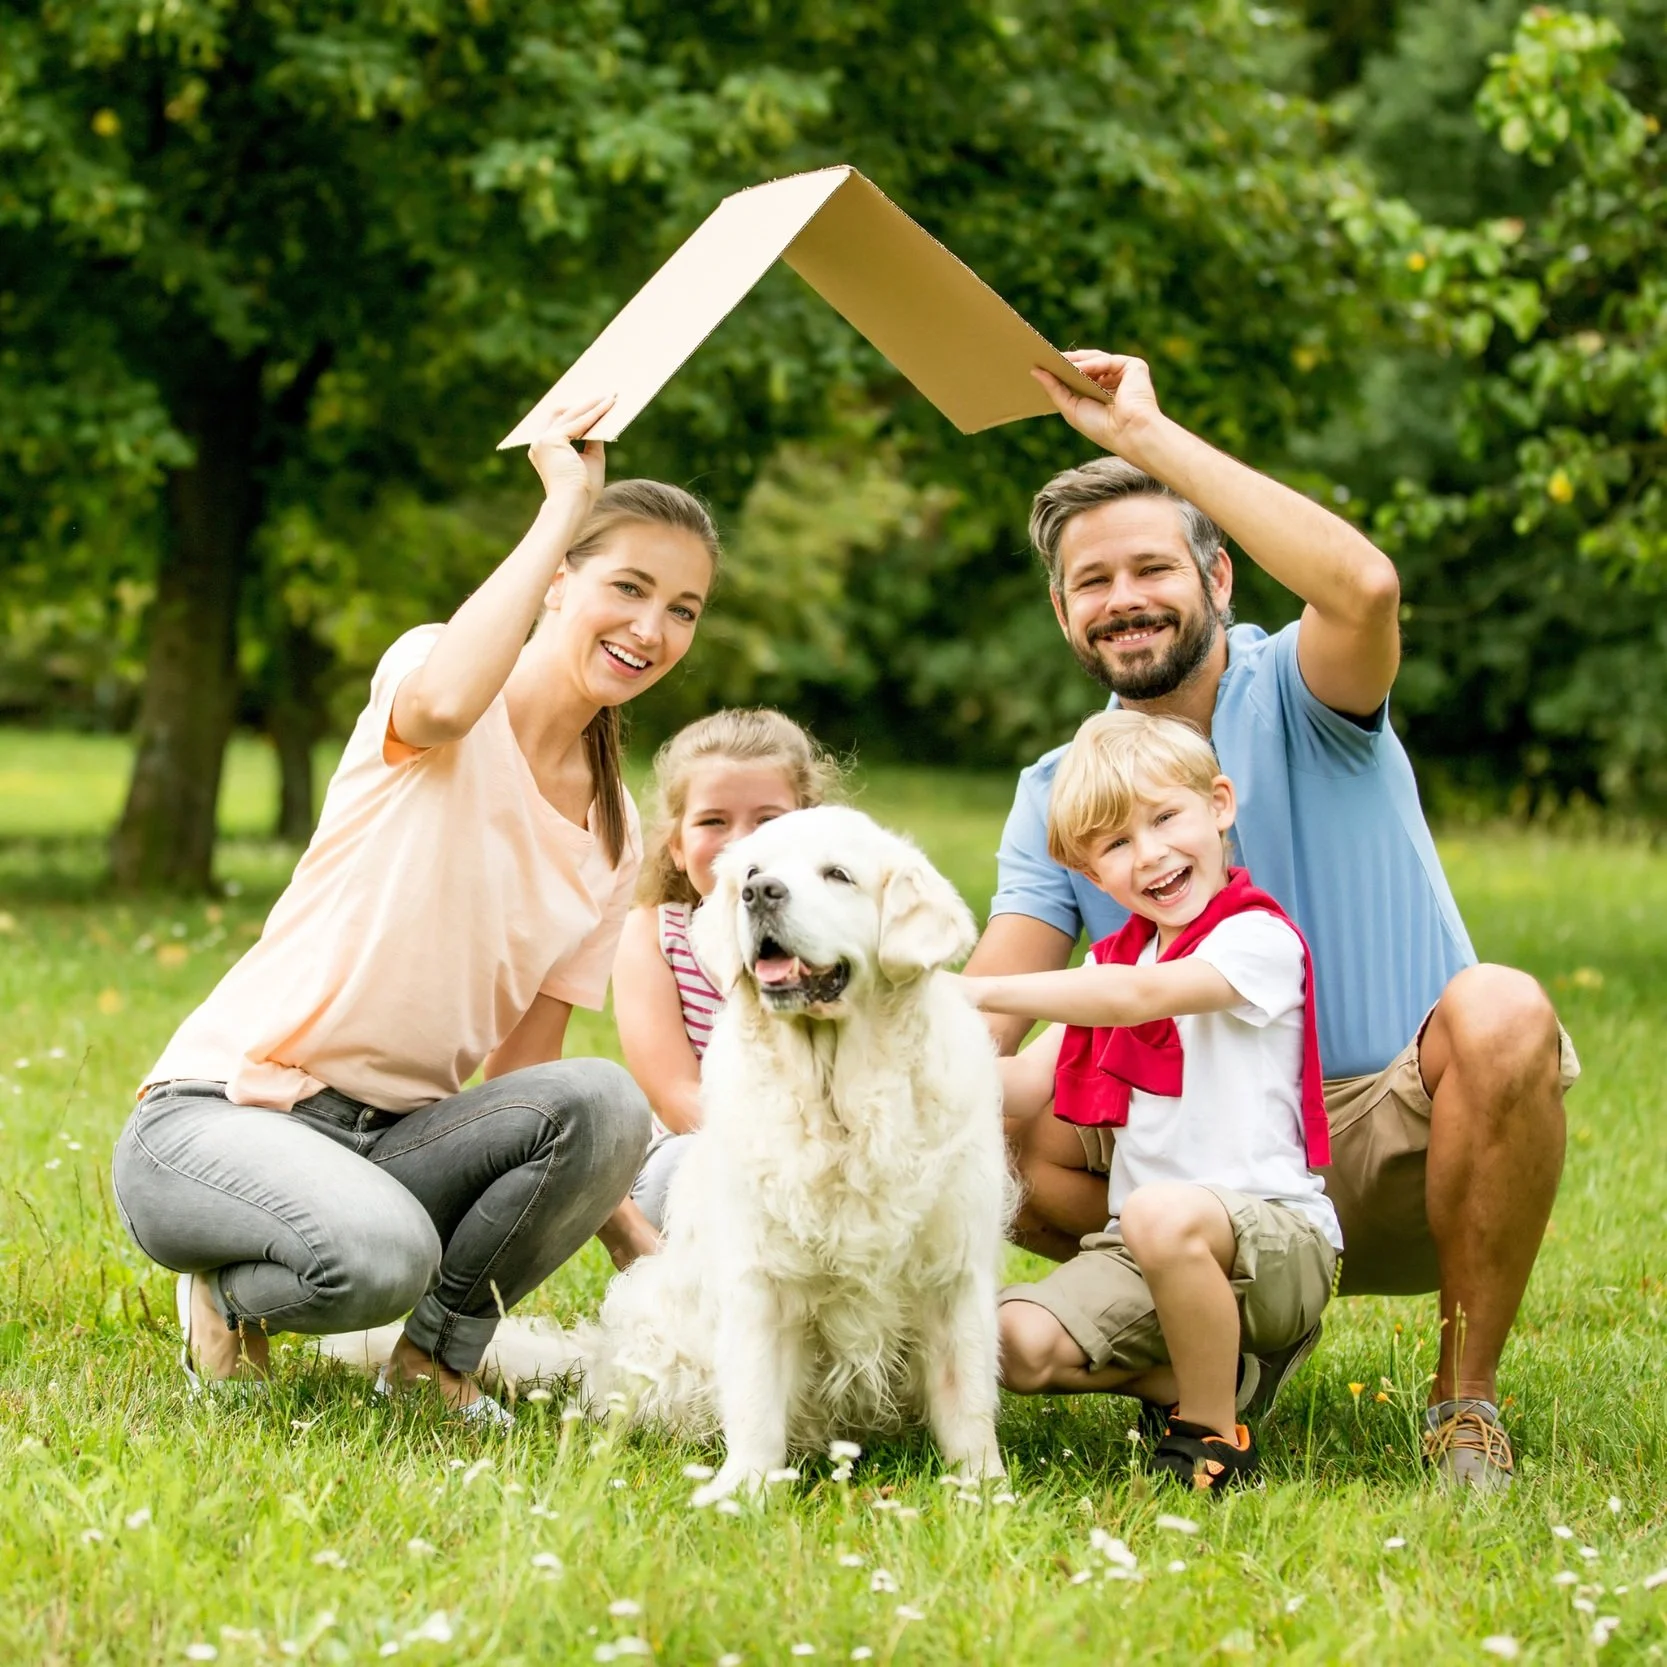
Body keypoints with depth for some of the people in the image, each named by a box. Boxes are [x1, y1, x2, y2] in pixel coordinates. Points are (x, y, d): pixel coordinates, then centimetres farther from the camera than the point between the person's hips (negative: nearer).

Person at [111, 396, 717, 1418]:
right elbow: (443, 703, -33)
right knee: (381, 1257, -37)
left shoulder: (614, 835, 10)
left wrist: (612, 1211, -6)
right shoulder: (424, 667, -5)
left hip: (392, 1142, 6)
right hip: (215, 1114, -5)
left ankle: (440, 1354, -3)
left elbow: (526, 1066, 9)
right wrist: (565, 506, -22)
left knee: (603, 1103, -24)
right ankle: (231, 1288, -1)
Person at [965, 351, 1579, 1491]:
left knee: (1499, 1013, -36)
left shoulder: (1292, 695, -7)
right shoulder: (1057, 796, 6)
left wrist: (1146, 434, -29)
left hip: (1393, 1150, -4)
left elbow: (1366, 586, -33)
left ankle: (1468, 1396, -16)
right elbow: (979, 1020, -3)